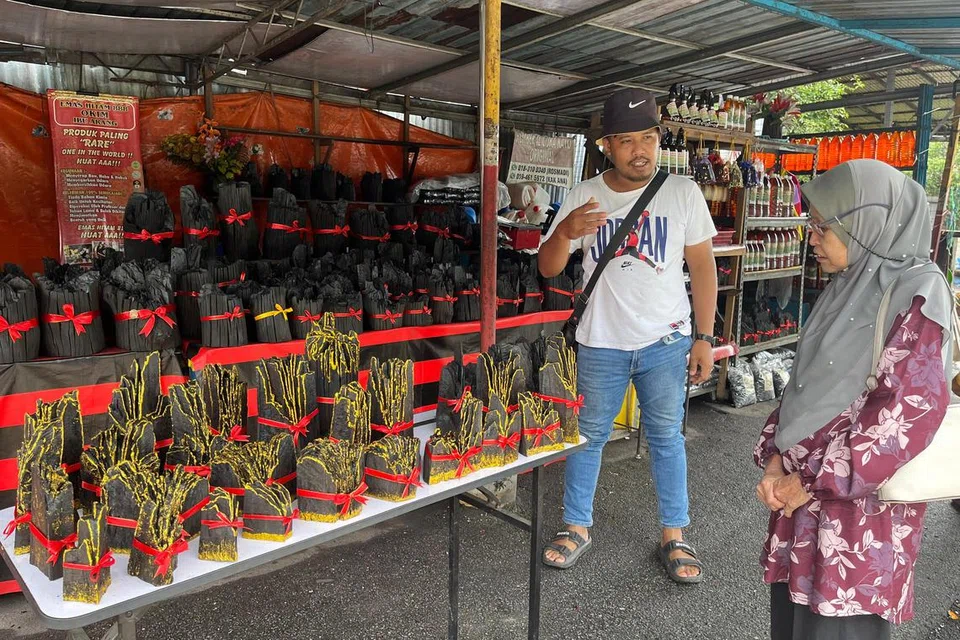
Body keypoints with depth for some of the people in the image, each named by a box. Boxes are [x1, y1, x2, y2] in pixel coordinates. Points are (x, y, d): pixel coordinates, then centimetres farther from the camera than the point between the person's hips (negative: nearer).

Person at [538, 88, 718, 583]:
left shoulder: (682, 193, -2)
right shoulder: (584, 196, -1)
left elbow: (702, 266, 1)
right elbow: (548, 269, 0)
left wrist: (704, 337, -3)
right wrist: (565, 233, -22)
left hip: (666, 342, 0)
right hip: (601, 343, 1)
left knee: (666, 437, 10)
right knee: (588, 435, 11)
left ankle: (674, 536, 26)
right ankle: (577, 527, 28)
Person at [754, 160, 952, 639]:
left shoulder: (918, 297, -13)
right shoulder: (849, 288, 10)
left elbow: (910, 412, -19)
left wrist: (814, 483, -15)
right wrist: (777, 458, 1)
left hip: (859, 500, -7)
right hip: (803, 489, 7)